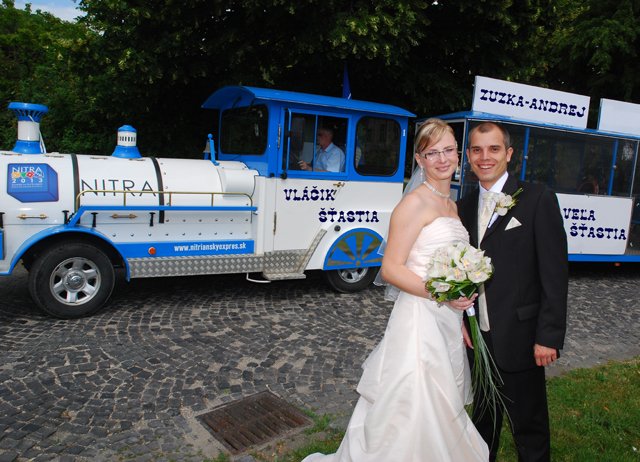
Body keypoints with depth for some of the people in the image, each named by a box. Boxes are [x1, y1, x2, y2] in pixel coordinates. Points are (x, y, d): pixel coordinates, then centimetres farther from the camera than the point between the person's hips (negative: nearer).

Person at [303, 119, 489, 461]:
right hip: (420, 321, -8)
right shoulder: (416, 203, -13)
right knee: (414, 417, -1)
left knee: (442, 417, 18)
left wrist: (461, 318, 15)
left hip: (449, 326, 8)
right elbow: (391, 269, -17)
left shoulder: (452, 206, 13)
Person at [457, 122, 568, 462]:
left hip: (520, 338, -5)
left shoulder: (537, 199, -9)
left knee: (529, 427, 12)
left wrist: (549, 335, -15)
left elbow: (555, 272, -12)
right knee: (483, 420, 22)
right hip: (478, 336, 5)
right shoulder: (465, 207, 7)